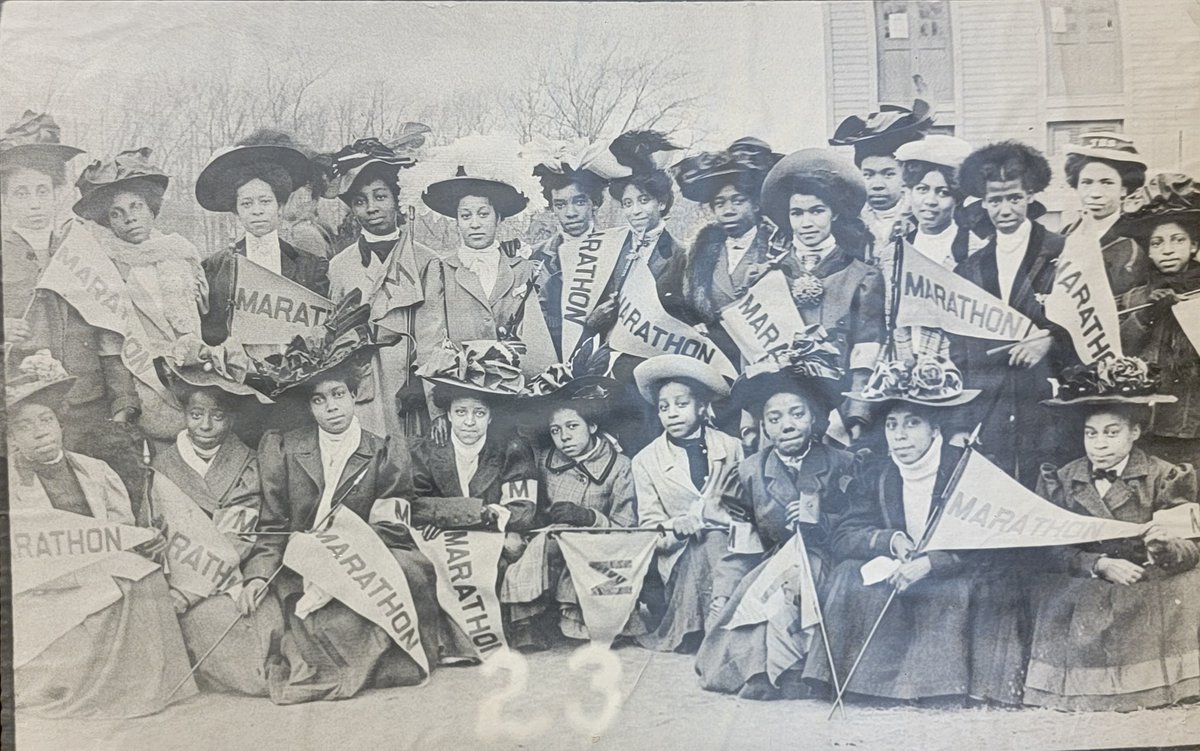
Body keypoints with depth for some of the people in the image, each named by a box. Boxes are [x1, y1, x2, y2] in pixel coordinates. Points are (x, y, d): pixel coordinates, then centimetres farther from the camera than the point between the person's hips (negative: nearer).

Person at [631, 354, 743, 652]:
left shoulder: (732, 448, 7)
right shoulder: (646, 460, 5)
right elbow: (651, 529, 1)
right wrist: (682, 528, -20)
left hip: (730, 544, 2)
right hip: (682, 557, -1)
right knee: (705, 546, -32)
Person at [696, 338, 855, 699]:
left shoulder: (842, 465, 3)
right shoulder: (749, 471, 8)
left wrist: (820, 521, -14)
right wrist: (721, 599, -1)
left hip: (825, 570, -2)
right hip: (771, 569, 2)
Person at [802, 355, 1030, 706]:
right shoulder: (874, 474, 2)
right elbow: (841, 537, -4)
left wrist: (930, 562, -31)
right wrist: (889, 540, -23)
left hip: (957, 581, -3)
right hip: (894, 579, 3)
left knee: (960, 589, -33)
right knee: (851, 575, -21)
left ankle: (947, 686, -19)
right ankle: (867, 678, -18)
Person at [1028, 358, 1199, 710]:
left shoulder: (1165, 478, 1)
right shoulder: (1061, 480, 5)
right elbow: (1053, 551, -1)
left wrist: (1167, 544, -25)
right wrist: (1099, 564, -18)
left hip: (1151, 589, 0)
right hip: (1083, 593, 1)